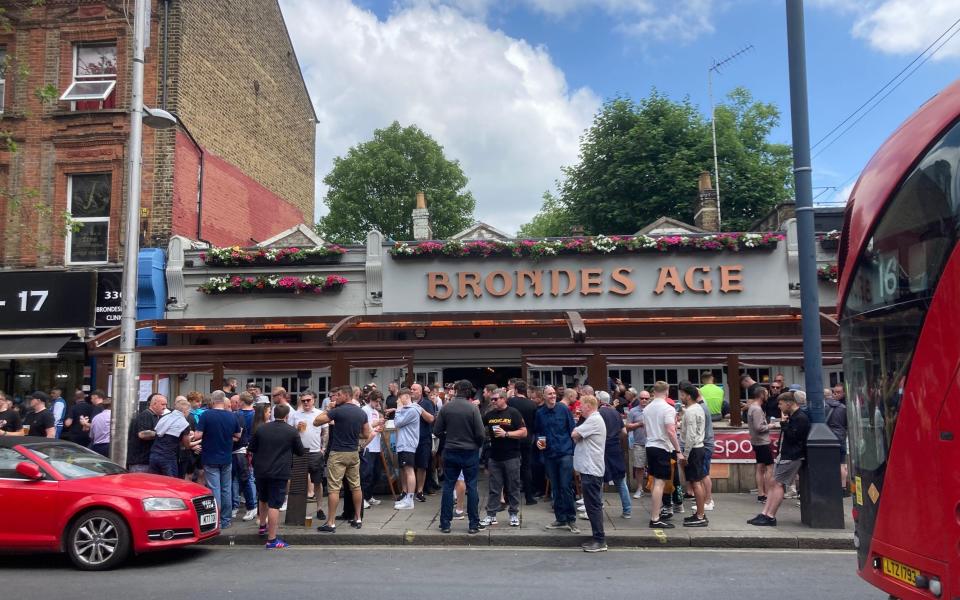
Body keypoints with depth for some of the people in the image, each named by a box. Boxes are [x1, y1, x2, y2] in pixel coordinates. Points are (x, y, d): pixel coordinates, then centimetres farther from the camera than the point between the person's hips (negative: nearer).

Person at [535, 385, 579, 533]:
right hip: (549, 454, 3)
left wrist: (574, 450, -6)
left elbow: (572, 430, -2)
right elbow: (537, 431, 17)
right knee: (555, 488, 9)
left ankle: (571, 520, 4)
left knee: (566, 486, -6)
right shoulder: (540, 413, 4)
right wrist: (538, 440, -4)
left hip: (565, 452, -3)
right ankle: (560, 519, 19)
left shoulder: (563, 409, -4)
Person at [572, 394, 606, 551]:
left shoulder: (594, 420, -15)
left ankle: (600, 541, -3)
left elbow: (574, 435, -17)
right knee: (593, 505, 13)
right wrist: (577, 435, -1)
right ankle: (597, 538, 19)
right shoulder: (592, 419, 19)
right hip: (588, 468, 11)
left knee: (593, 505, -7)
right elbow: (578, 436, 19)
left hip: (591, 469, -11)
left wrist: (576, 431, 3)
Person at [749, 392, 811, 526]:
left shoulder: (801, 418, -14)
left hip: (792, 457, -10)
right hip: (784, 455, 10)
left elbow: (792, 437, -21)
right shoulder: (792, 417, 17)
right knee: (772, 483, 7)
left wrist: (784, 423, -14)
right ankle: (765, 514, 8)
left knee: (778, 484, -11)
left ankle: (770, 517, -9)